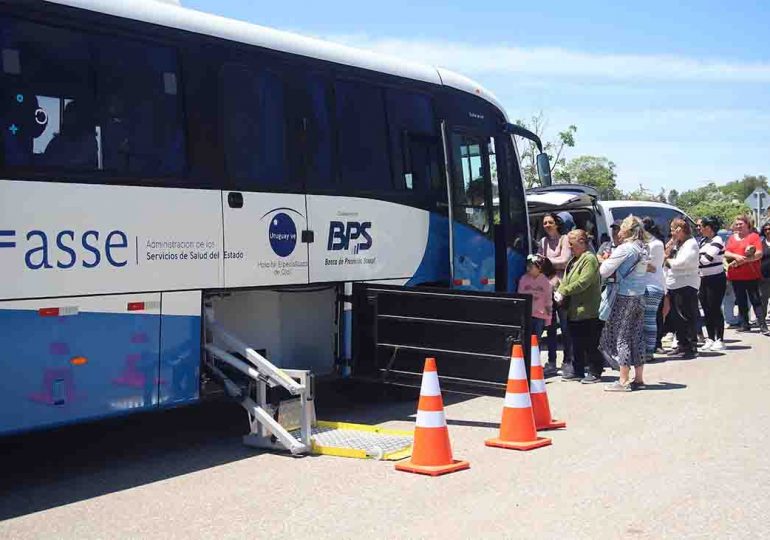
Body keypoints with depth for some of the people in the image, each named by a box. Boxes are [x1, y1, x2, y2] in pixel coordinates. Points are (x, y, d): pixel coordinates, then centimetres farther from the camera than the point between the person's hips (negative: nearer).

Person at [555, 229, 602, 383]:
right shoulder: (573, 260, 17)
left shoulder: (590, 259, -14)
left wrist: (564, 291, -19)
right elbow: (566, 280, 18)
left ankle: (595, 372, 6)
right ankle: (578, 371, 24)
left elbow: (583, 282, -22)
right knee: (576, 343, 15)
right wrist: (560, 292, -2)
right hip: (574, 310, 10)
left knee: (591, 344, -1)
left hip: (587, 311, -10)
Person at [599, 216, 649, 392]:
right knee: (637, 337, 12)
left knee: (621, 337, -2)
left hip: (625, 297, -8)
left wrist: (605, 260, 5)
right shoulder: (643, 249, 10)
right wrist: (611, 261, 11)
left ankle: (623, 381, -1)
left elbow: (604, 271, -14)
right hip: (639, 296, 8)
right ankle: (638, 378, 17)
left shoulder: (625, 249, -15)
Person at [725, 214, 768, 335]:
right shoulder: (732, 238, 15)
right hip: (735, 275, 5)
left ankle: (763, 326, -6)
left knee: (756, 301, -6)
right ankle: (745, 325, 18)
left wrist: (743, 260, -17)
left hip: (751, 275, -5)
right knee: (741, 302, 11)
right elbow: (726, 253, 7)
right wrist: (736, 256, -14)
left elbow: (759, 254, -11)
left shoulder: (754, 236, -2)